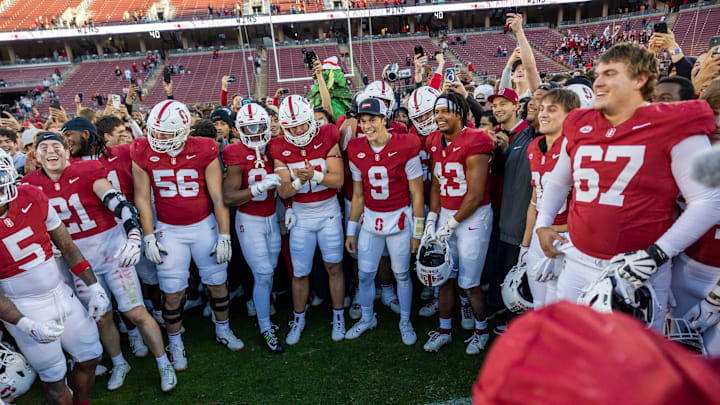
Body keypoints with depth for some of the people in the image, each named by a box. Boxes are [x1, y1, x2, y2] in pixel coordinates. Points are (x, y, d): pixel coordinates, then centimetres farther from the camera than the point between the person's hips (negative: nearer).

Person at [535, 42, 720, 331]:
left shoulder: (675, 127, -8)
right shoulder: (579, 126, 7)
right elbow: (558, 181, 22)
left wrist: (656, 255, -18)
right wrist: (543, 224, 10)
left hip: (638, 273, -4)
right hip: (577, 263, 5)